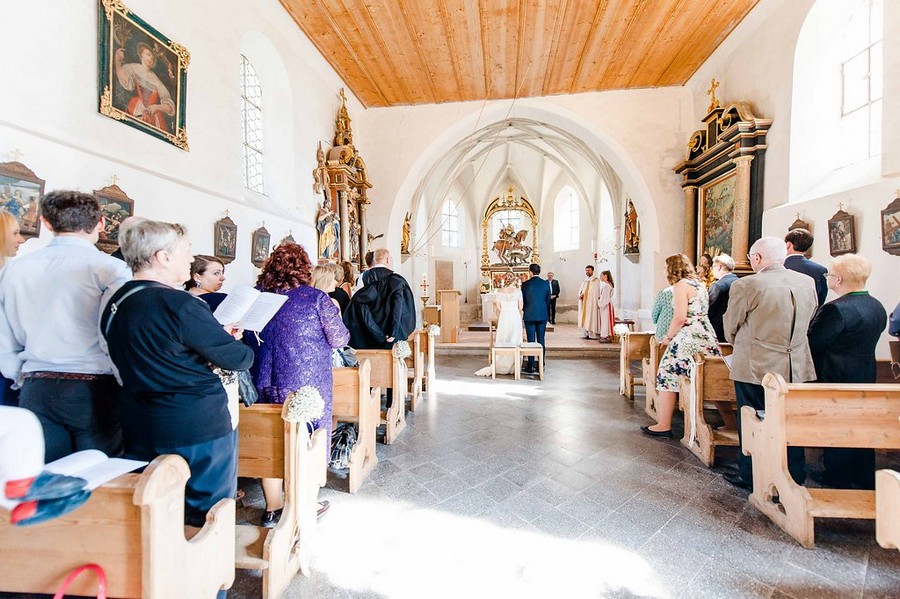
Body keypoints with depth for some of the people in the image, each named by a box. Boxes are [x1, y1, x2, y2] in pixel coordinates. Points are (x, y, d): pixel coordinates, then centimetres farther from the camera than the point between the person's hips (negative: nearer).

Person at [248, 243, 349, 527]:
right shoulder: (316, 297, -13)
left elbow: (246, 338, 11)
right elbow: (339, 339, -9)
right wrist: (335, 312, 7)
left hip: (264, 384, 4)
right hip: (306, 384, -4)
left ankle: (273, 507, 34)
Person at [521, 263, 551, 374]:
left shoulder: (525, 284, -7)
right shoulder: (546, 284, 2)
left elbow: (522, 301, 0)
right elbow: (548, 301, 7)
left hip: (529, 316, -3)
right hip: (542, 315, 3)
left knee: (531, 340, 1)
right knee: (541, 340, 9)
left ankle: (530, 367, 3)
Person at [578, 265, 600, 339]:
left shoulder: (596, 280, -2)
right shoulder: (584, 280, 17)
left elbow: (596, 293, -8)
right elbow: (580, 290, 13)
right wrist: (580, 295, -10)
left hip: (592, 302, -6)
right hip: (584, 302, 6)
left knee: (591, 318, -7)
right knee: (584, 318, 4)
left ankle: (591, 334, -5)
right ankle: (586, 334, 9)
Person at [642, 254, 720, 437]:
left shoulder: (680, 285, -9)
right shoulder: (700, 283, 18)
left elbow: (680, 318, -18)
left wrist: (668, 336, -5)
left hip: (689, 338, -9)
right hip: (707, 335, 9)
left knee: (668, 376, -4)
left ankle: (664, 426, -1)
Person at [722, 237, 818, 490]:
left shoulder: (745, 285, -17)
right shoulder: (807, 282, 2)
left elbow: (730, 327, -6)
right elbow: (807, 322, 12)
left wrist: (740, 346, 14)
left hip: (755, 367, -5)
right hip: (796, 367, 6)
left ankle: (750, 477, 21)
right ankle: (794, 478, 31)